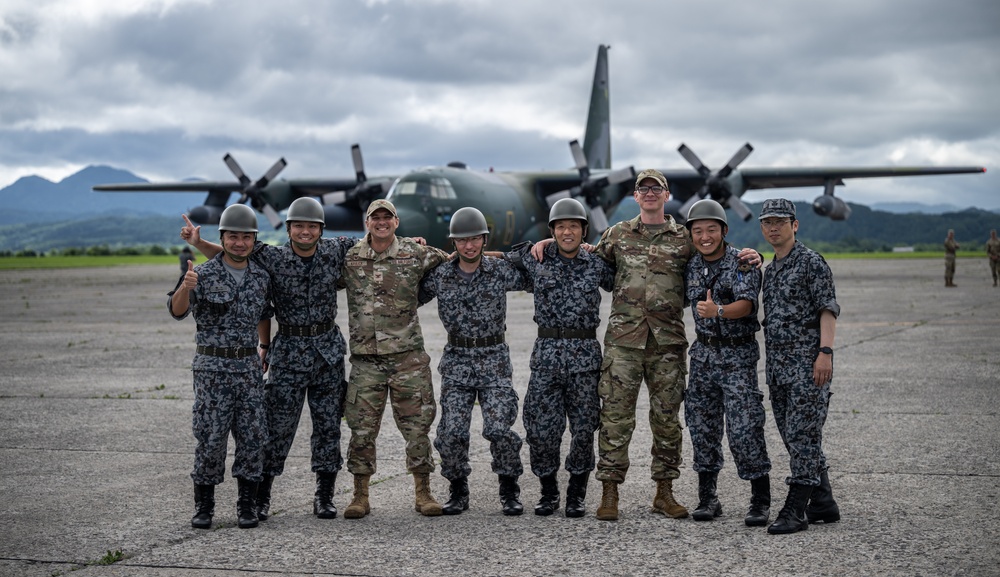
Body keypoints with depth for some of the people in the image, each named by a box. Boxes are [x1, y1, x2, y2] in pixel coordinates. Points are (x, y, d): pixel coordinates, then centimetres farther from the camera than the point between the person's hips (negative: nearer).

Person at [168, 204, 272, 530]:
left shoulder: (261, 277, 7)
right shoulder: (204, 275, -6)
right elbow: (178, 311, -20)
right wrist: (186, 287, -40)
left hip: (249, 367, 4)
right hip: (212, 367, -4)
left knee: (252, 436, 1)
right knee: (211, 438, -2)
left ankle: (247, 505, 12)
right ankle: (204, 506, 11)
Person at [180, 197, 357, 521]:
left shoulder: (335, 252, 1)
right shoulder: (273, 258, -5)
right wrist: (198, 243, -15)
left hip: (329, 352, 2)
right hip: (288, 352, -2)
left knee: (328, 426, 7)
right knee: (278, 426, -1)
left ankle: (324, 497, 17)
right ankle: (261, 497, 11)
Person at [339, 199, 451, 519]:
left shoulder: (415, 254, 1)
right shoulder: (349, 259, 5)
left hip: (408, 357, -1)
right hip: (365, 359, 1)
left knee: (417, 426, 3)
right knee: (362, 429, 2)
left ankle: (423, 493, 14)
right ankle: (360, 497, 13)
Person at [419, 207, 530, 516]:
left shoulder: (500, 270, -3)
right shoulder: (440, 275, 1)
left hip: (494, 360, -1)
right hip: (456, 361, 2)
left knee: (499, 429, -13)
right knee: (452, 432, -6)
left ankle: (509, 490, 7)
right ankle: (458, 490, 15)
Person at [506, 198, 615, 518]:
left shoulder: (597, 265, 6)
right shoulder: (534, 259, 5)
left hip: (585, 351, 0)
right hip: (547, 350, 0)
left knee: (584, 428, 3)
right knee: (541, 428, -1)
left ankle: (576, 494, 17)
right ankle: (548, 492, 17)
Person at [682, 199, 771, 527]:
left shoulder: (743, 263, -11)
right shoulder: (690, 266, 6)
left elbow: (745, 305, -24)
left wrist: (718, 311, -41)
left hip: (738, 355, -5)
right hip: (703, 353, 6)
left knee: (743, 429, -10)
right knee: (702, 427, 7)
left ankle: (761, 501, 0)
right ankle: (707, 498, 16)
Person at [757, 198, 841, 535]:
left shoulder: (811, 262, -4)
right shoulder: (769, 270, 19)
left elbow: (828, 309, -11)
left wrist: (825, 351, -22)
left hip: (807, 362, -9)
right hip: (777, 365, 9)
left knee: (802, 437, -10)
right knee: (795, 438, 10)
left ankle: (795, 510, -10)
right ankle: (823, 504, 18)